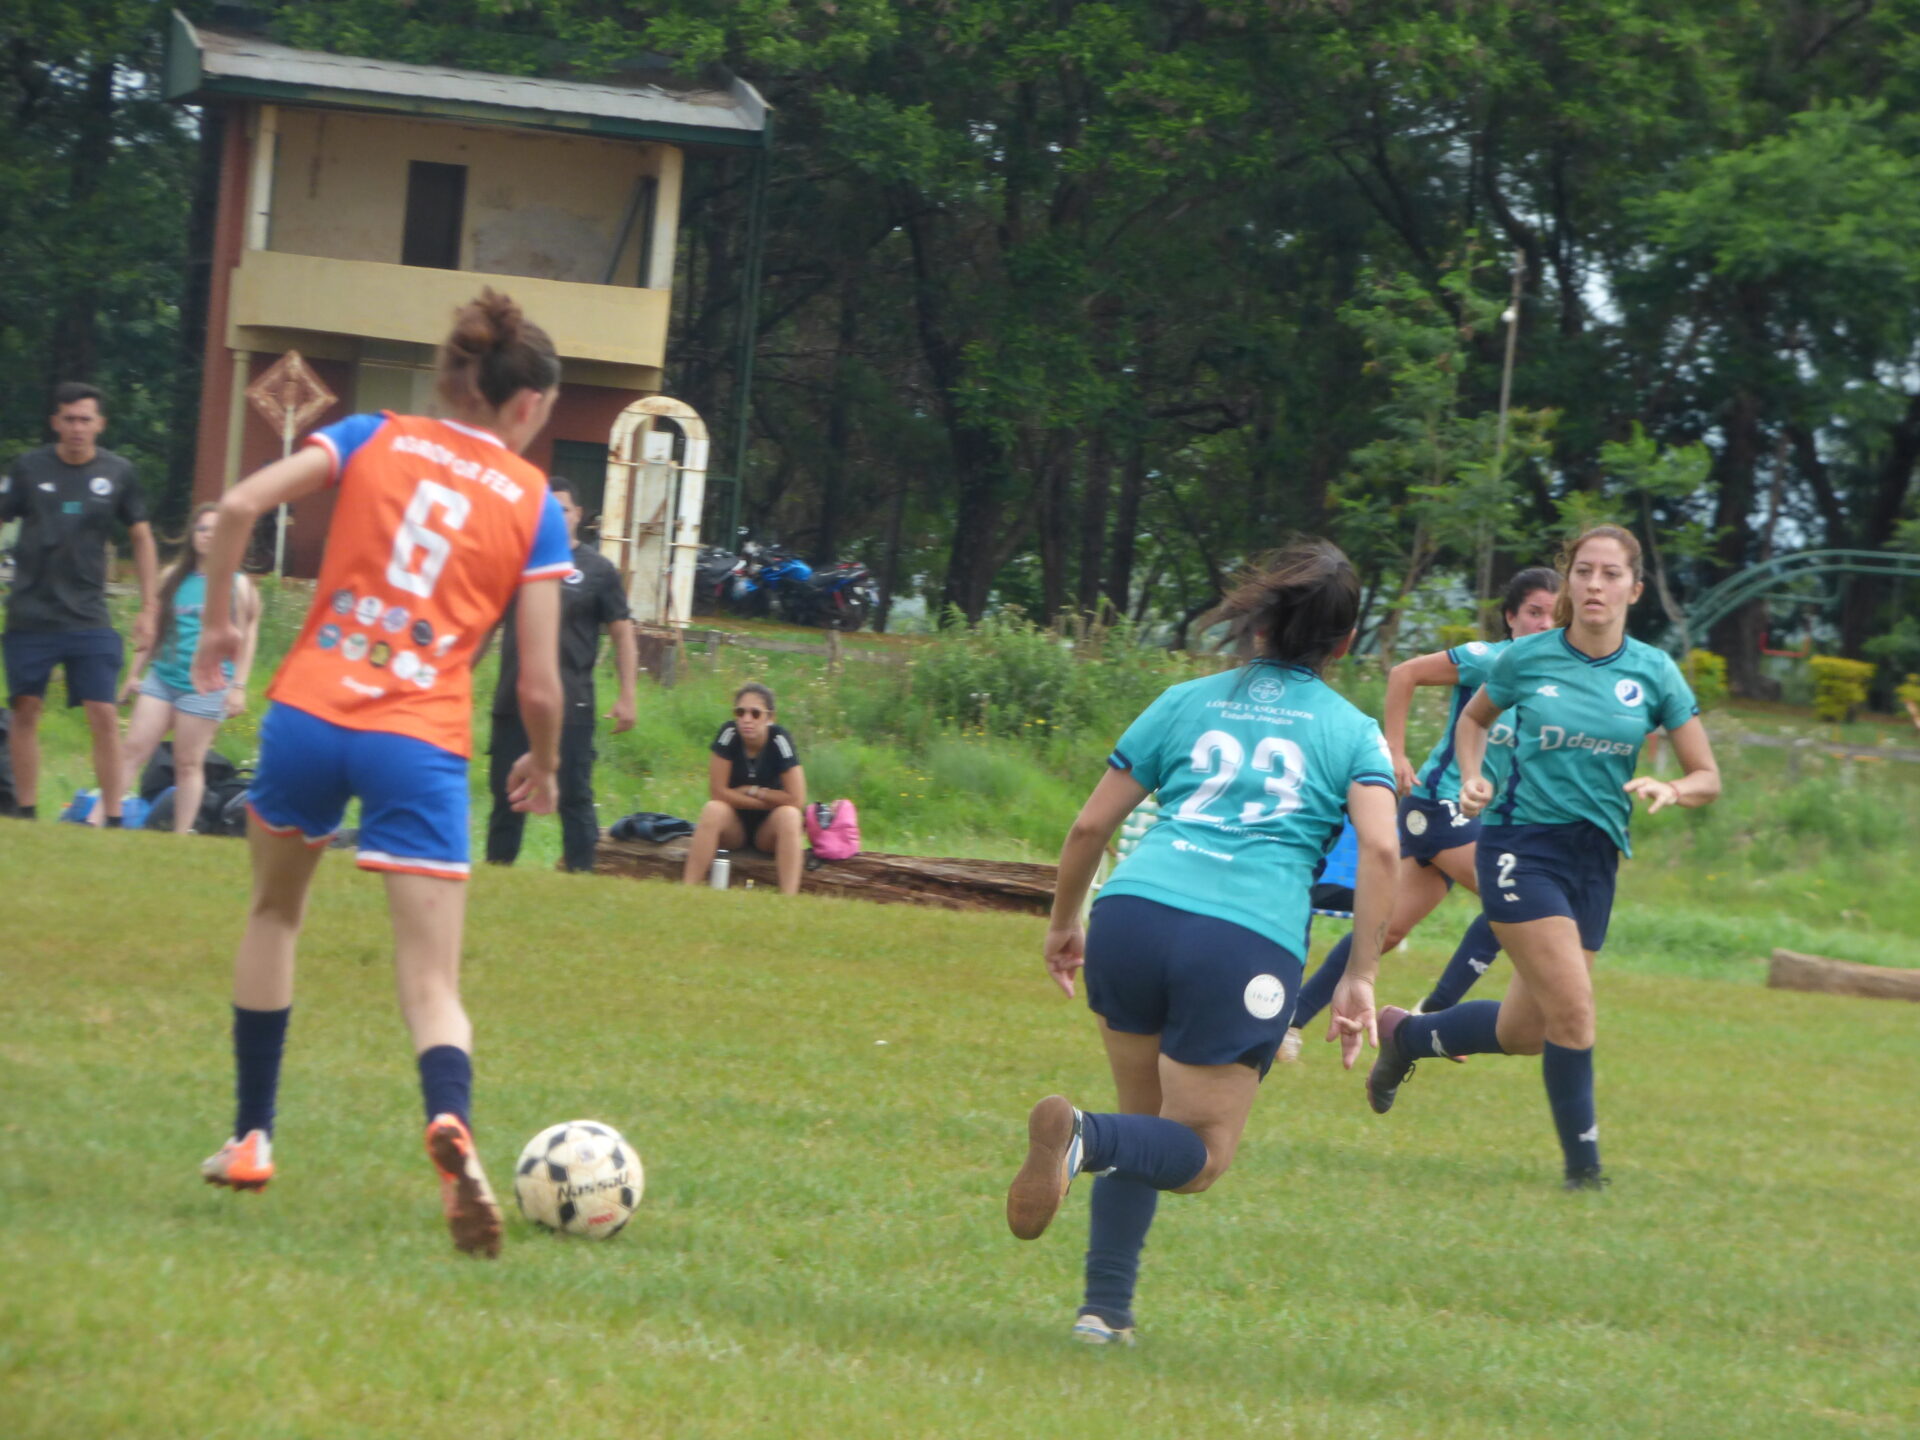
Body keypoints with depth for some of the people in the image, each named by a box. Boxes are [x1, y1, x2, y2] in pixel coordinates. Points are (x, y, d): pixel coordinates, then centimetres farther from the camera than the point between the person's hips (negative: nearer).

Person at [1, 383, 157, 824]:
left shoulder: (118, 473, 2)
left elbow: (142, 538, 11)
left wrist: (148, 609, 8)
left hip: (89, 618, 0)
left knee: (105, 716, -8)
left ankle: (113, 820, -4)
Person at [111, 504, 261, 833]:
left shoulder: (238, 585, 1)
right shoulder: (173, 577, 12)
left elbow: (247, 639, 0)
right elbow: (152, 626, 17)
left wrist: (238, 686, -7)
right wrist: (135, 673, 16)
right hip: (162, 677, 4)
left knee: (189, 764, 0)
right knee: (132, 750, -3)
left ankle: (181, 836, 4)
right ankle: (97, 818, -5)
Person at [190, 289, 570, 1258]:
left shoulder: (374, 439, 7)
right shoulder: (533, 506, 4)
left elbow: (240, 504, -7)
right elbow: (539, 684, 1)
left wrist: (217, 619, 7)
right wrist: (542, 767, 20)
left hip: (308, 713, 2)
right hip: (420, 744, -2)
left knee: (275, 910, 28)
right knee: (433, 985, -2)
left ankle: (250, 1139, 29)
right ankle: (450, 1125, -34)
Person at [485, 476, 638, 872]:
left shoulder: (597, 569, 2)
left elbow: (622, 634, 1)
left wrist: (626, 697, -6)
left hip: (570, 706, -4)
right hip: (513, 702, 4)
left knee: (575, 796, -4)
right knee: (506, 794, 8)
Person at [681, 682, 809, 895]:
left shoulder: (779, 739, -17)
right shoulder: (729, 734, -14)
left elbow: (797, 800, -20)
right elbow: (718, 792, -15)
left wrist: (751, 791, -14)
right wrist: (768, 800, -15)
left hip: (768, 831, -1)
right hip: (734, 826, 1)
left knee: (789, 815, -31)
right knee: (713, 810, -29)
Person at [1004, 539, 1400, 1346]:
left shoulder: (1188, 702, 20)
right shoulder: (1351, 732, 14)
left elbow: (1091, 825, 19)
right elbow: (1379, 849, -3)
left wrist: (1062, 923, 33)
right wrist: (1360, 979, -2)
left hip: (1132, 915, 3)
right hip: (1249, 943, -3)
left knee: (1147, 1119, 21)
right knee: (1199, 1156, 6)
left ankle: (1106, 1309, 9)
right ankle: (1082, 1137, -25)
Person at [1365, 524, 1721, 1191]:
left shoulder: (1654, 672, 0)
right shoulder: (1527, 658, -3)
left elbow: (1708, 777, 3)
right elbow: (1474, 717, 17)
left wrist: (1672, 790, -19)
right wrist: (1473, 777, -2)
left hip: (1596, 857, 4)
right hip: (1521, 841, -4)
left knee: (1524, 1032, 11)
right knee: (1572, 1009, -18)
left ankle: (1406, 1035, 38)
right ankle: (1583, 1162, -3)